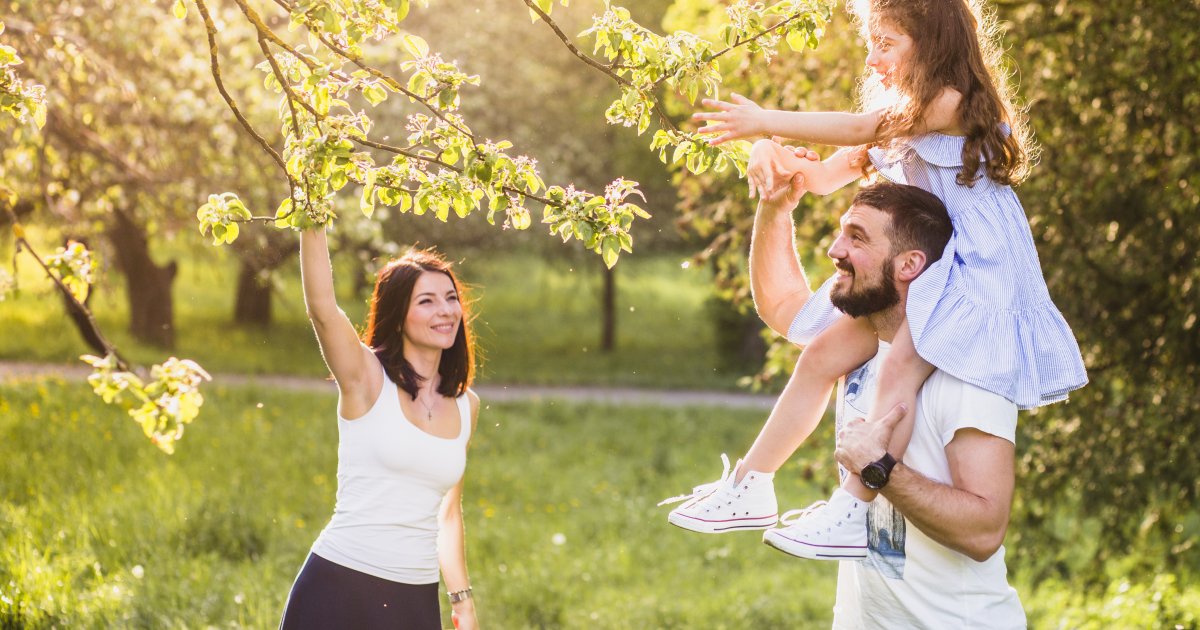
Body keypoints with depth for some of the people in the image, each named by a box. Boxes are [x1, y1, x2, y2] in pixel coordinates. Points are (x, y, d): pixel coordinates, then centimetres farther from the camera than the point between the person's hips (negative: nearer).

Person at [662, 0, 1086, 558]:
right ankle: (751, 488, 6)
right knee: (824, 354, 1)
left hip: (976, 270, -9)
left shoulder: (953, 103, -12)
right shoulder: (900, 122, 16)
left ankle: (851, 516, -32)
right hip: (919, 271, 9)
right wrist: (774, 155, -10)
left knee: (900, 365, -28)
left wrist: (764, 121, -13)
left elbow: (860, 129, -17)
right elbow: (827, 176, 12)